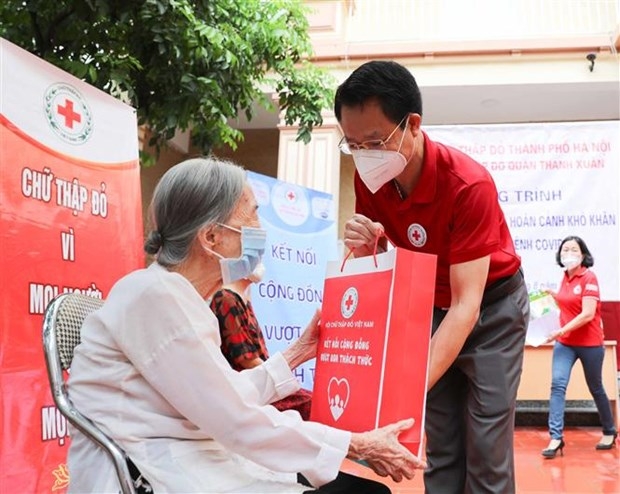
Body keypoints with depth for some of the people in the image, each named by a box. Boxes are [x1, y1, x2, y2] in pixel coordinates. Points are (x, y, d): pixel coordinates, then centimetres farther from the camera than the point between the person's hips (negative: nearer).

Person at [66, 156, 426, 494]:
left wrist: (298, 353, 17)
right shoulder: (157, 296, -18)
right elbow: (234, 422, -19)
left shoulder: (177, 295, 10)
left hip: (191, 463, 8)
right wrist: (359, 446, -13)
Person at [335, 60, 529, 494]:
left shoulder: (468, 185, -31)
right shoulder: (370, 179, -14)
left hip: (492, 306, -5)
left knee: (486, 447, -7)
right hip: (431, 305, 5)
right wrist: (365, 249, -28)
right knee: (439, 445, 4)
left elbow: (467, 305, -34)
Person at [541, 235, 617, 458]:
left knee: (596, 389, 11)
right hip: (565, 342, 5)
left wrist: (562, 330, -29)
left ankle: (609, 431, 33)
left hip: (590, 343, -5)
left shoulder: (589, 278, -14)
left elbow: (588, 314, -22)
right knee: (557, 385, -11)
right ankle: (556, 438, -13)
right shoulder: (565, 278, 6)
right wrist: (554, 296, 3)